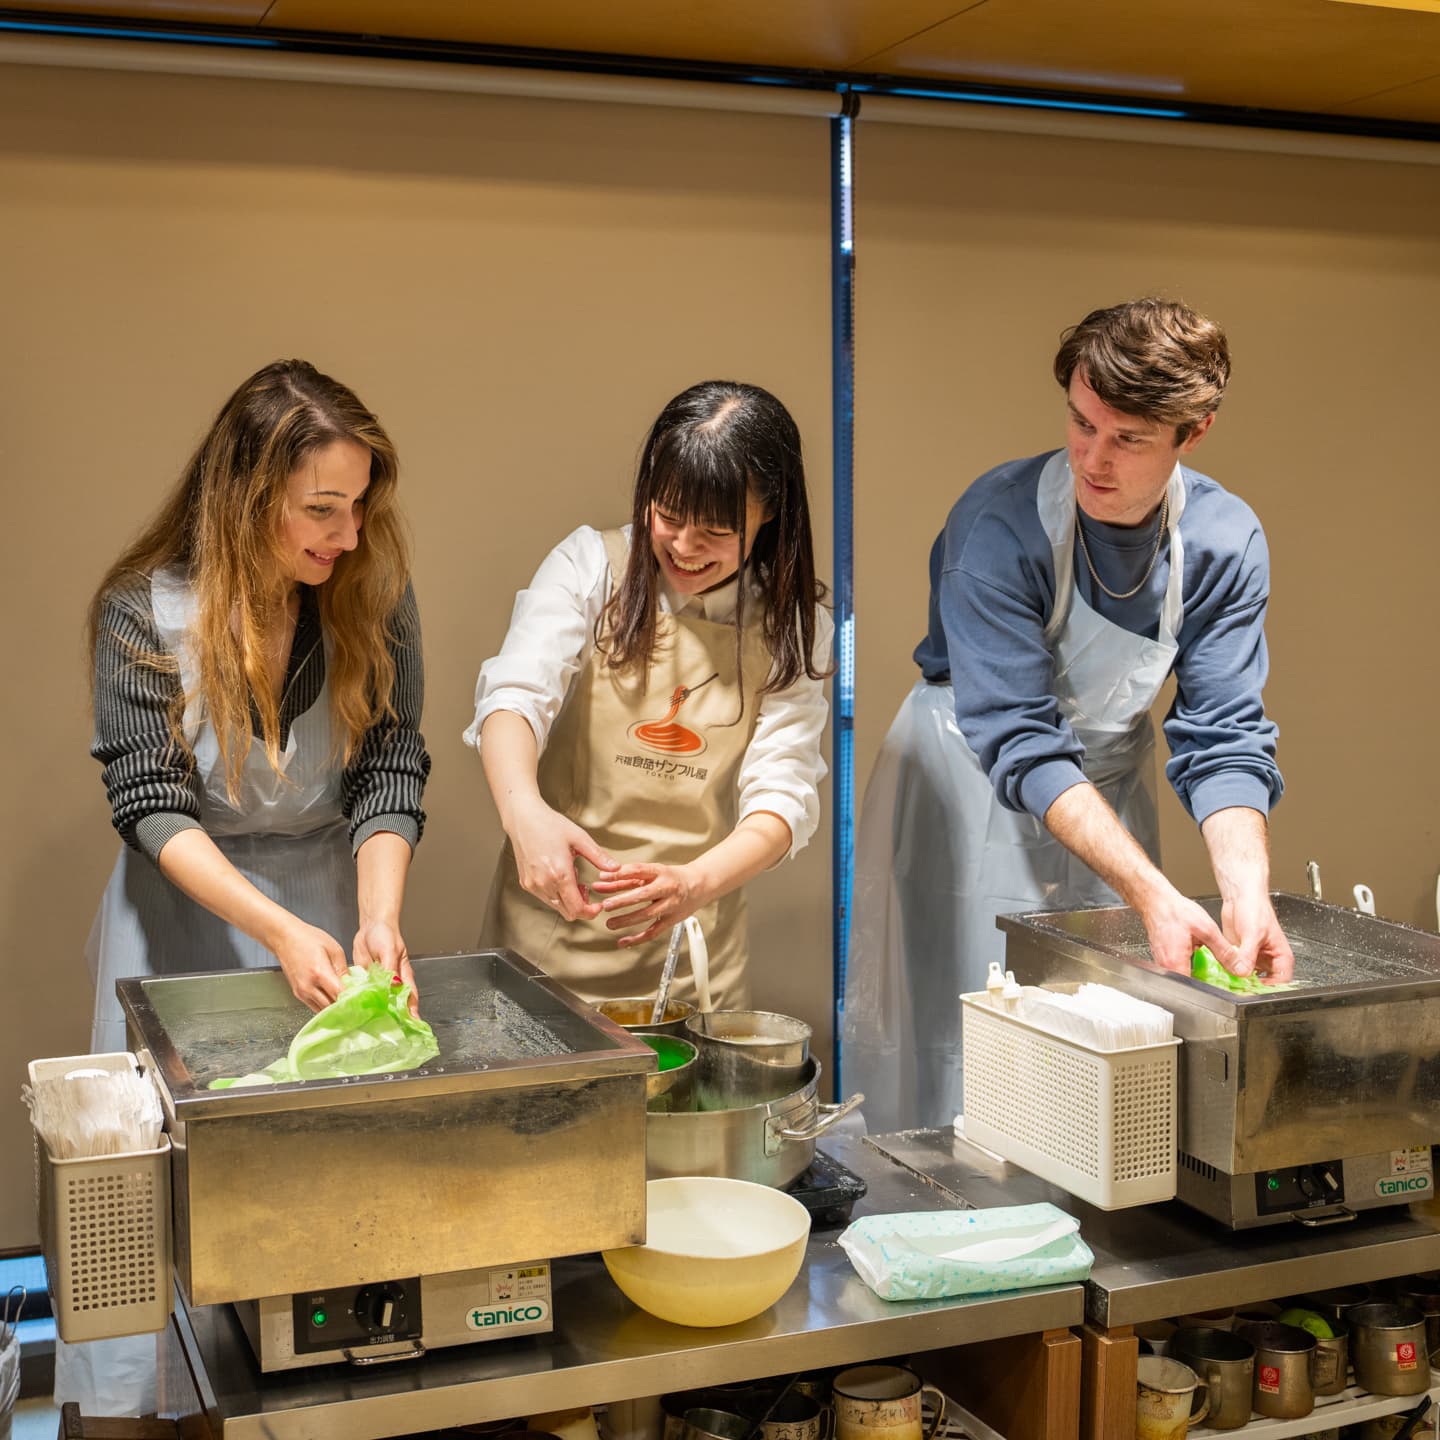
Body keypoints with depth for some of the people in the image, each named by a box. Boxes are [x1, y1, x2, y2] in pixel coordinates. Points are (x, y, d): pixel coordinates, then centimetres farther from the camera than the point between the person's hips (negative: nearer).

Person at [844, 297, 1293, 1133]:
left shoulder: (1226, 542, -14)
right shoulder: (1000, 524, -27)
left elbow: (1224, 738, -14)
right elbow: (1018, 742, -30)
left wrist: (1248, 894, -31)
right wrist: (1152, 893, -38)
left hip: (1109, 785, 4)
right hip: (973, 787, -3)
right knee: (955, 1049, -2)